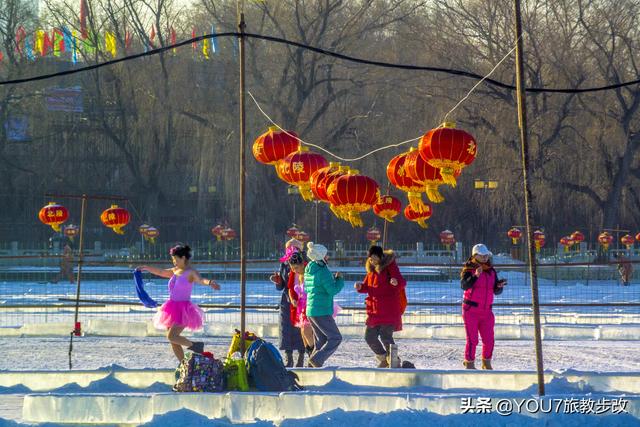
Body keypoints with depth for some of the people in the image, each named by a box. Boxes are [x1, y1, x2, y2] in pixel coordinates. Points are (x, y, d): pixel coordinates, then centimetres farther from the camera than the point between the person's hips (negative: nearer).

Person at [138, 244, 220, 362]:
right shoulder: (175, 271, 11)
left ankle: (195, 345, -5)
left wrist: (210, 282, -51)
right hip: (173, 308, 8)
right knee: (173, 341, 7)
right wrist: (146, 268, 32)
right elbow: (161, 272, 26)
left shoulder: (191, 273, -11)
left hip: (183, 310, -8)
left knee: (171, 336, -22)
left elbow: (201, 280, -30)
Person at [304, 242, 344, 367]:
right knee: (335, 338, -3)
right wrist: (340, 279, 1)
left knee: (321, 341, 15)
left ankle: (312, 366, 9)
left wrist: (333, 278, 17)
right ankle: (316, 359, -15)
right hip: (322, 312, -9)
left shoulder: (309, 271, 12)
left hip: (310, 310, 9)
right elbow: (333, 290, -18)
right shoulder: (322, 271, -15)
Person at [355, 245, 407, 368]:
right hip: (375, 309, 8)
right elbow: (367, 287, 18)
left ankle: (394, 362, -4)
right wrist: (360, 287, -4)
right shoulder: (371, 269, 12)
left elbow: (402, 282, -18)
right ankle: (384, 359, 26)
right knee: (369, 336, 8)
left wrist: (397, 282, -41)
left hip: (389, 309, -8)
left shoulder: (390, 266, -8)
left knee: (385, 336, -15)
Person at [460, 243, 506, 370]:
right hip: (471, 310, -5)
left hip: (486, 311, 5)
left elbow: (496, 291, 12)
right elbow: (464, 285, -24)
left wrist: (499, 286, -10)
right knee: (472, 339, -5)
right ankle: (469, 363, 6)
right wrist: (475, 276, -36)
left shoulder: (491, 271, 11)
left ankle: (487, 363, 21)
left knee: (489, 339, 5)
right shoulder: (469, 270, -5)